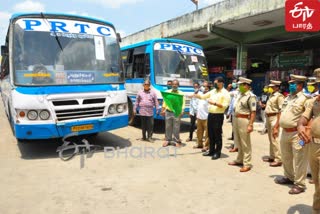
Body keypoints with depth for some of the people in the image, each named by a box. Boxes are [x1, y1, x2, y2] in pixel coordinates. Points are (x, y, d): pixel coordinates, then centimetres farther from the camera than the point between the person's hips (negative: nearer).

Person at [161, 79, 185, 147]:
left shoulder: (181, 93, 4)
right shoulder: (167, 92, 11)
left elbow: (182, 103, -2)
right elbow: (165, 102, 12)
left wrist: (182, 111, -15)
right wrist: (163, 110, 8)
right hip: (168, 112, 2)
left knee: (176, 127, 1)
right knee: (168, 127, 8)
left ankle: (177, 141, 11)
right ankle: (167, 140, 18)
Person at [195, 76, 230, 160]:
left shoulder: (225, 93, -8)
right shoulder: (213, 91, 13)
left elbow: (225, 105, -15)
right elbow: (203, 96, 16)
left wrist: (214, 103, -20)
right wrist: (194, 95, 7)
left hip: (218, 116, -7)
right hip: (210, 114, 7)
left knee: (217, 134, 1)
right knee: (210, 134, 13)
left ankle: (217, 152, 12)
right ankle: (211, 150, 25)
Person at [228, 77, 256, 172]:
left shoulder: (251, 96, -13)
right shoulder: (240, 95, 13)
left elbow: (253, 112, -18)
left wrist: (250, 125, -23)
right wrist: (235, 119, 15)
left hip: (244, 120, -9)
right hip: (236, 119, 9)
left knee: (245, 143, -1)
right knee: (239, 142, 18)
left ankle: (247, 164, 7)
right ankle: (239, 160, 32)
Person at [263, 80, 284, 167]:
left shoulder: (279, 96, -11)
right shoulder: (271, 95, 16)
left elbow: (281, 110, -18)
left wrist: (277, 122, -21)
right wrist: (264, 105, 9)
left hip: (274, 118, -10)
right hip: (268, 118, 10)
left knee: (274, 139, -9)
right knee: (270, 138, 16)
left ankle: (278, 159, -2)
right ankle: (272, 156, 27)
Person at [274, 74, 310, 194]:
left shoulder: (304, 99, -9)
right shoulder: (287, 98, 15)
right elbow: (282, 114, 19)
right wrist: (276, 127, 16)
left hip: (297, 133, -8)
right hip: (285, 132, 8)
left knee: (299, 159, 0)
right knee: (286, 157, 19)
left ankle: (300, 184, 11)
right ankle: (289, 177, 37)